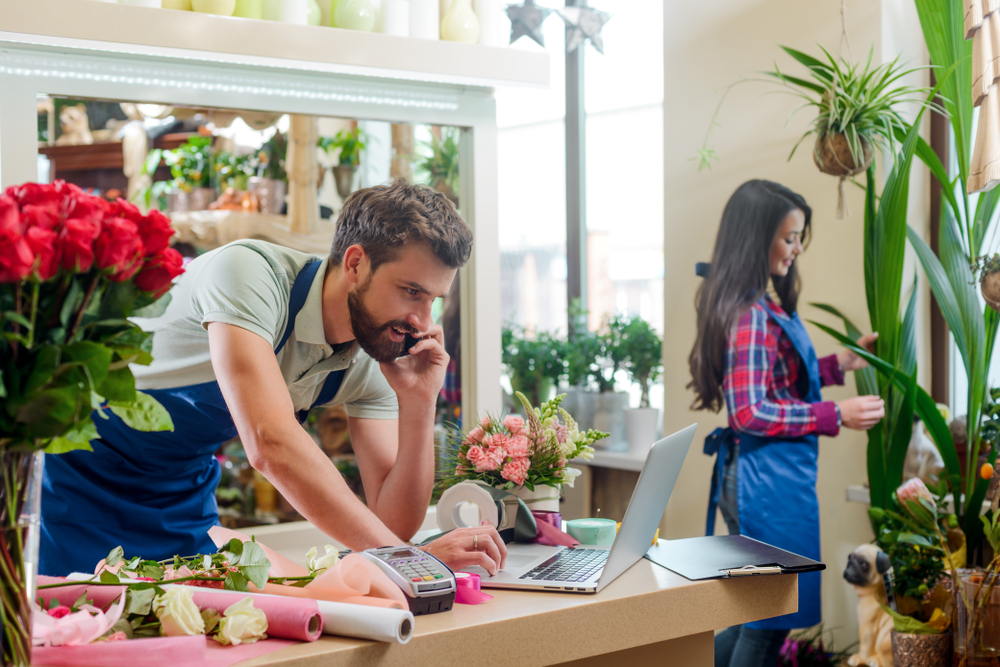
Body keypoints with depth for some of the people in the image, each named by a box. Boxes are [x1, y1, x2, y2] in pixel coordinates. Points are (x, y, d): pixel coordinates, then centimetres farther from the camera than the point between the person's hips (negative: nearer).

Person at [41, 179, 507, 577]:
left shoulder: (373, 359, -11)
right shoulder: (249, 273, -31)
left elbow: (394, 523, -13)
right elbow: (271, 443, -44)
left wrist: (419, 404, -26)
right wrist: (404, 556, -47)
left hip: (183, 494, 6)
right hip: (79, 467, -6)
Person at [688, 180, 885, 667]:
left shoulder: (762, 306, 11)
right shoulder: (752, 315, -19)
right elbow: (751, 412, -23)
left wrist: (839, 363, 13)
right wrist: (836, 415, -21)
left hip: (750, 476, 10)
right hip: (768, 483, -10)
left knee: (760, 615, 20)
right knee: (770, 624, 3)